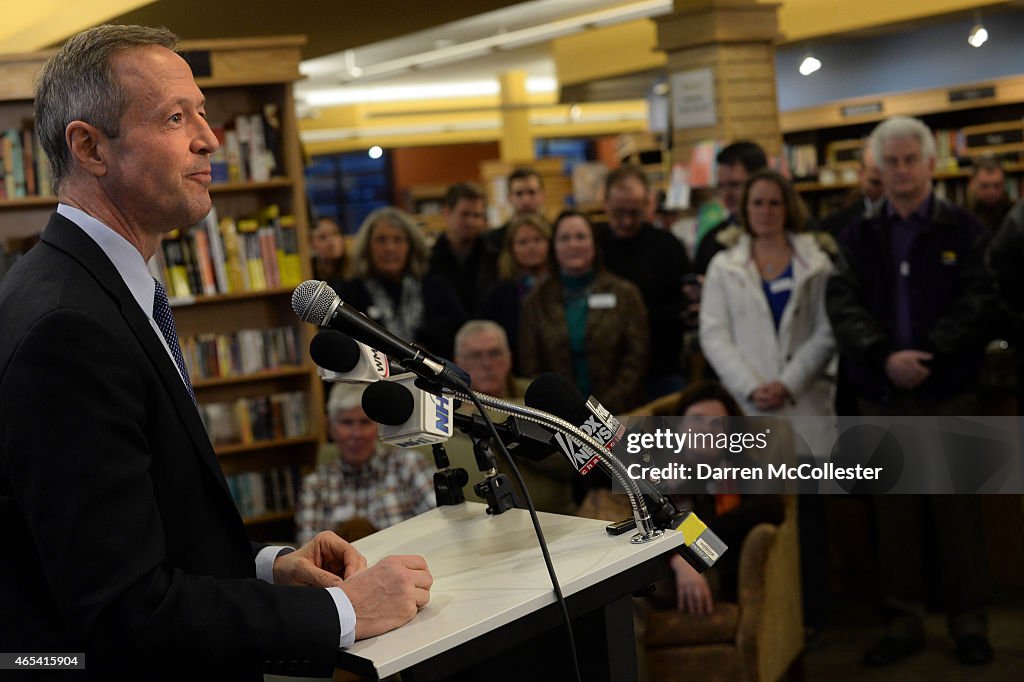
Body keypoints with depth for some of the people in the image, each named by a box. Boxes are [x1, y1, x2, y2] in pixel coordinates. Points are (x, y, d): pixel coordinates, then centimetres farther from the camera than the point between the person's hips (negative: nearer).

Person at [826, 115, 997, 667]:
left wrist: (925, 353, -19)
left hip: (949, 393, -2)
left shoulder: (963, 229, 3)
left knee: (957, 509, 5)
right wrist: (885, 357, -19)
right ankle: (903, 623, 17)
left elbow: (978, 302, -7)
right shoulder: (858, 236, 8)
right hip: (882, 397, 2)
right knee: (895, 513, 8)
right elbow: (843, 305, -3)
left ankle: (968, 622, 17)